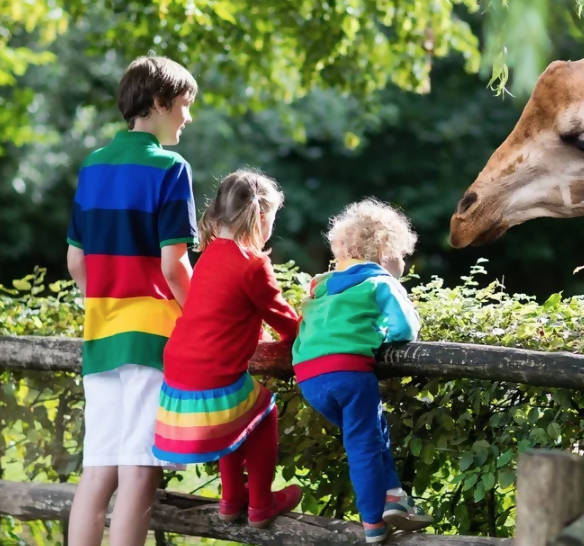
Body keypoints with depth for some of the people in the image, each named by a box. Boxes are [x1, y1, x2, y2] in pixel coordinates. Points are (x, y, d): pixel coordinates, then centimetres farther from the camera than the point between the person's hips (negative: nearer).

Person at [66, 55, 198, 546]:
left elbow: (75, 262, 13)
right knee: (138, 472, -6)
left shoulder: (93, 167, 11)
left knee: (98, 469, 8)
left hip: (100, 335, 7)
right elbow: (172, 265, -13)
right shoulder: (169, 169, -8)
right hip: (152, 334, -6)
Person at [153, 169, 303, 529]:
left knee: (239, 415, 30)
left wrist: (271, 334, 27)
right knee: (263, 410, 18)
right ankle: (261, 504, 23)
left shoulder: (212, 254, 12)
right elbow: (281, 315, 2)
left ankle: (232, 499, 37)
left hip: (178, 376, 7)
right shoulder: (253, 265, -11)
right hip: (214, 382, -7)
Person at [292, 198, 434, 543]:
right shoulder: (381, 283, 8)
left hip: (308, 376, 6)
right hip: (348, 369, -6)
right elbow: (404, 329, -3)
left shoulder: (323, 288, 28)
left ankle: (391, 495, 12)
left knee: (371, 432, 20)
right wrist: (380, 334, 18)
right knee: (365, 444, 3)